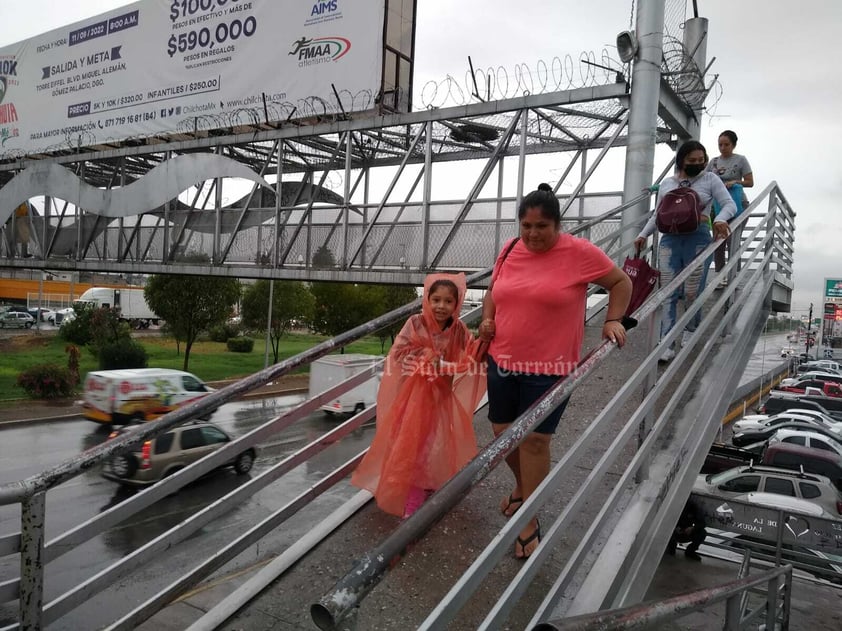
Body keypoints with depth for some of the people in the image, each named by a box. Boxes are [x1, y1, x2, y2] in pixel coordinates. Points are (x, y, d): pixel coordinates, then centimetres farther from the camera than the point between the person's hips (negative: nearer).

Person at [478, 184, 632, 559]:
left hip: (549, 366, -5)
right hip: (503, 360, 5)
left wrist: (613, 320, -7)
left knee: (534, 440, -1)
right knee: (503, 431, 13)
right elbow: (493, 291, 18)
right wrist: (487, 318, 0)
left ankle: (530, 523, 16)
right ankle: (523, 486, 43)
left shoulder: (579, 253, -10)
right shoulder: (510, 250, 3)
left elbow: (621, 281, 3)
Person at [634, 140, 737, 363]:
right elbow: (657, 215, 20)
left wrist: (721, 219, -19)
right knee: (668, 293, -6)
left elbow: (730, 204, 3)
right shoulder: (666, 184, 16)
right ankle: (666, 344, -8)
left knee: (693, 292, -1)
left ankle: (691, 329, 27)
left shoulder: (709, 179, 9)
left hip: (698, 238, -2)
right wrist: (643, 234, 6)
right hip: (670, 238, 2)